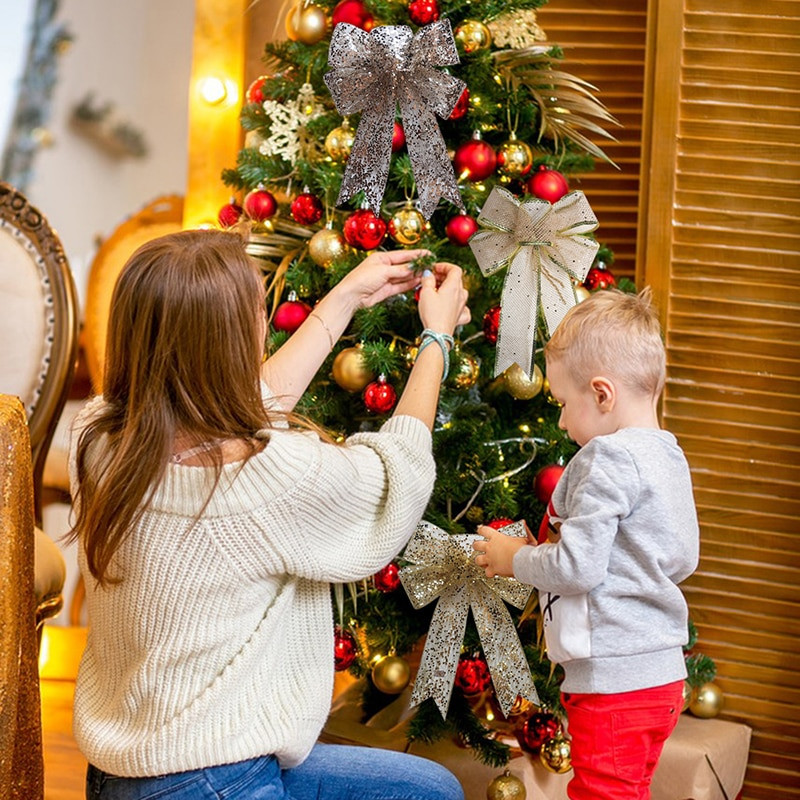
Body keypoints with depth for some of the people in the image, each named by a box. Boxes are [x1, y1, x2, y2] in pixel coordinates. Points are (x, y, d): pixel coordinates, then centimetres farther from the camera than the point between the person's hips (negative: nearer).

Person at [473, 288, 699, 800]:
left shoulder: (608, 458, -17)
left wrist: (514, 558, -3)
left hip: (613, 679, -10)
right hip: (662, 675, 10)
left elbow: (577, 567, -22)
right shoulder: (670, 456, 11)